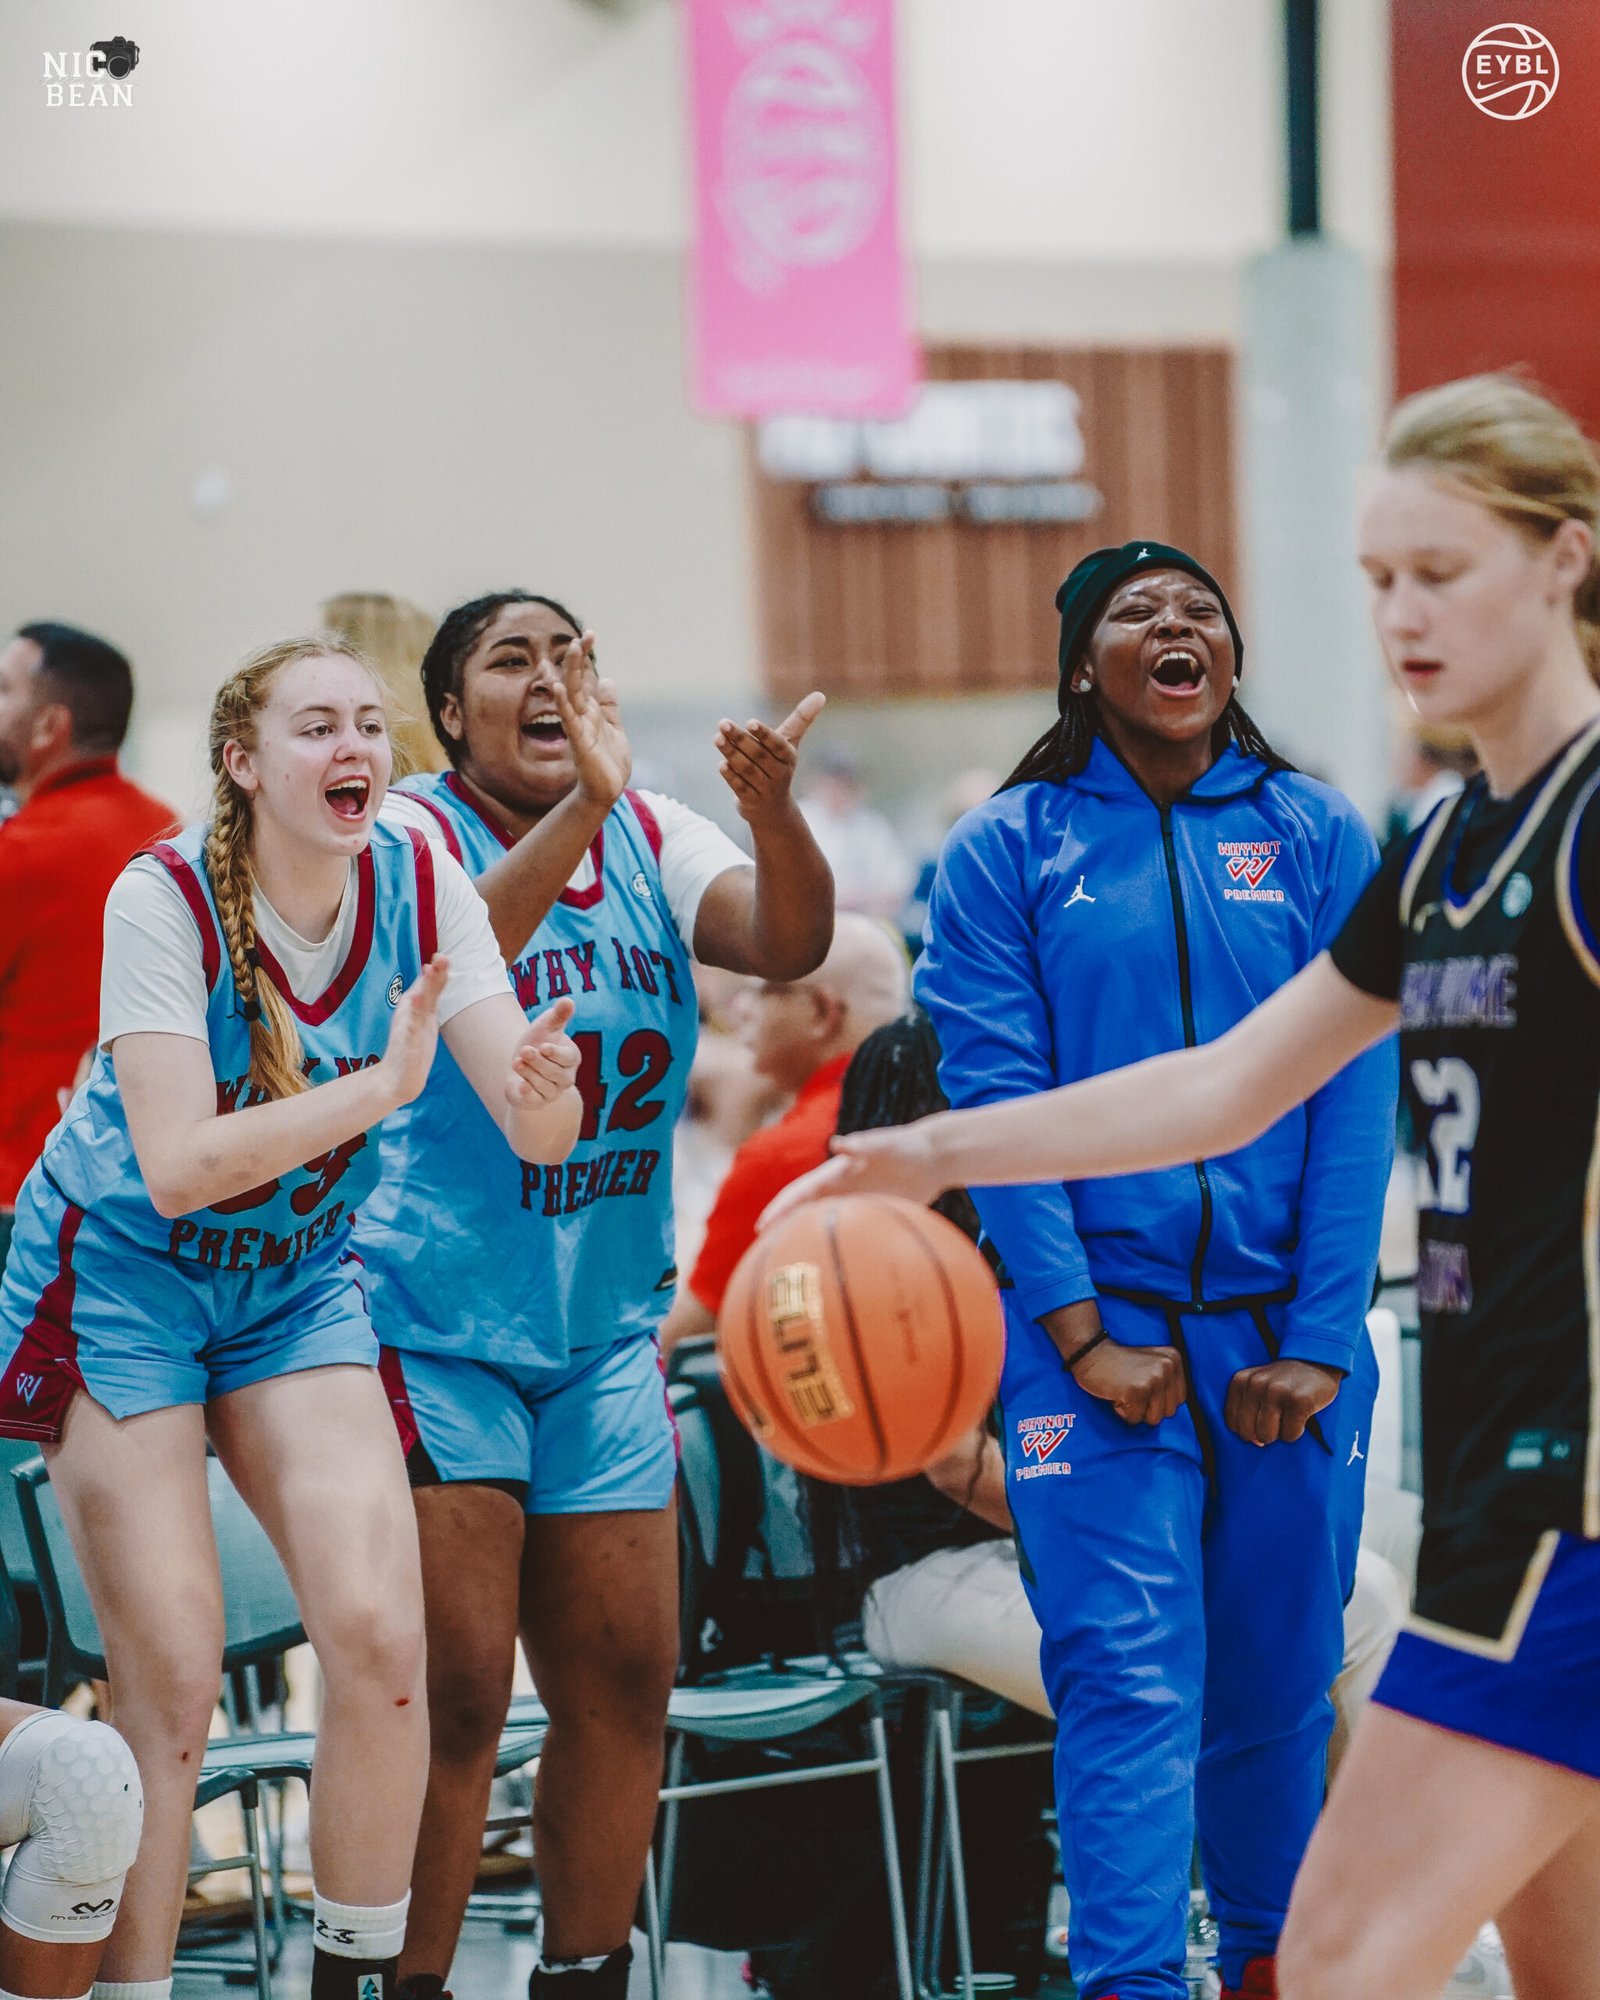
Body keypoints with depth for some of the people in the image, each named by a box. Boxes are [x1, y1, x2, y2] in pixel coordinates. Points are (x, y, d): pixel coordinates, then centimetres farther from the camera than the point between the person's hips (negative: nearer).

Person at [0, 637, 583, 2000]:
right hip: (119, 1278, -4)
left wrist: (546, 1090, -39)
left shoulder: (421, 886, -11)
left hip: (295, 1279, 4)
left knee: (381, 1636, -11)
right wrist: (379, 1085, -36)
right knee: (172, 1681, -10)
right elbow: (176, 1167, -28)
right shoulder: (166, 898, -21)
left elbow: (536, 1134, -16)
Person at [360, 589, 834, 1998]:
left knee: (624, 1681, 7)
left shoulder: (651, 836, 7)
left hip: (604, 1327, 6)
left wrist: (773, 813, -30)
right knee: (451, 1692, -8)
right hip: (433, 1321, -6)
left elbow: (787, 942, -10)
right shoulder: (414, 830, -8)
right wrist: (582, 802, -43)